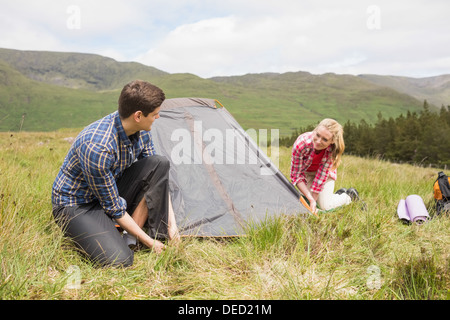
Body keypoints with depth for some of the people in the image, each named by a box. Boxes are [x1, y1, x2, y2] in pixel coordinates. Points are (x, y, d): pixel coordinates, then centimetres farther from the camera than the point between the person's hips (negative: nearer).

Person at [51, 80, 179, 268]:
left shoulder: (141, 131, -11)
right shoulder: (97, 147, -35)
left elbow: (157, 179, 0)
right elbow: (112, 206, -24)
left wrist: (171, 221, -6)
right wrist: (148, 241, -17)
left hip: (112, 190, 7)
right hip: (75, 204, -7)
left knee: (160, 164, -15)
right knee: (119, 259, -27)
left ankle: (130, 237, -8)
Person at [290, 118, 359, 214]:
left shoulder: (332, 149, -36)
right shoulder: (300, 144, -40)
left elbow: (322, 175, -26)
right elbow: (296, 175, -29)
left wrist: (313, 200, -25)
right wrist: (311, 199, -34)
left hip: (325, 171, -1)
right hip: (306, 172, 1)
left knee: (325, 205, -12)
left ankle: (350, 195, 17)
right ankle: (340, 193, 20)